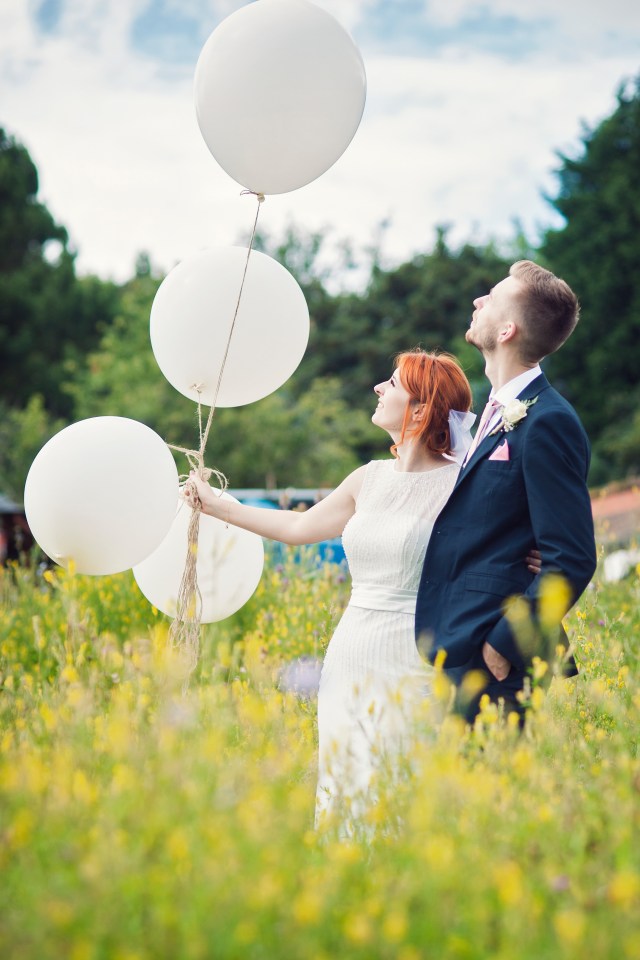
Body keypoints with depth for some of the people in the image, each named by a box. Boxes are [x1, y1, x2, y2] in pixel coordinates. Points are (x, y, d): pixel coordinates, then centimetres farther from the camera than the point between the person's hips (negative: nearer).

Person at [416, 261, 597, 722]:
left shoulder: (547, 422, -14)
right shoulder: (499, 411, 16)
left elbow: (571, 561, -18)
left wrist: (503, 646, -18)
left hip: (492, 664, -9)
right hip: (461, 656, 9)